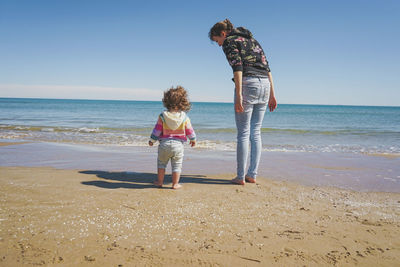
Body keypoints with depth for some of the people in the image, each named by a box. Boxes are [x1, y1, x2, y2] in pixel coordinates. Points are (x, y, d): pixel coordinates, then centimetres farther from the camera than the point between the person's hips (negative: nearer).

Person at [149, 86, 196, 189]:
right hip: (178, 145, 0)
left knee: (161, 163, 18)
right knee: (176, 165, 9)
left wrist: (152, 140, 12)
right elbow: (189, 130, 3)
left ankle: (160, 181, 23)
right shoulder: (185, 118, -6)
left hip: (164, 144, 1)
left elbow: (157, 129, -1)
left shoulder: (162, 116, -6)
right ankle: (175, 184, 10)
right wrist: (193, 139, 21)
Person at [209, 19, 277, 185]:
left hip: (247, 84, -7)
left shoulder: (229, 42, 3)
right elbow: (267, 67, 18)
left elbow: (238, 67, -14)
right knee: (256, 132, 10)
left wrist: (238, 96, -19)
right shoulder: (251, 39, 25)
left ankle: (241, 177, 3)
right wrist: (272, 95, 17)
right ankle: (252, 175, 14)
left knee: (243, 133, -2)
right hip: (265, 84, 7)